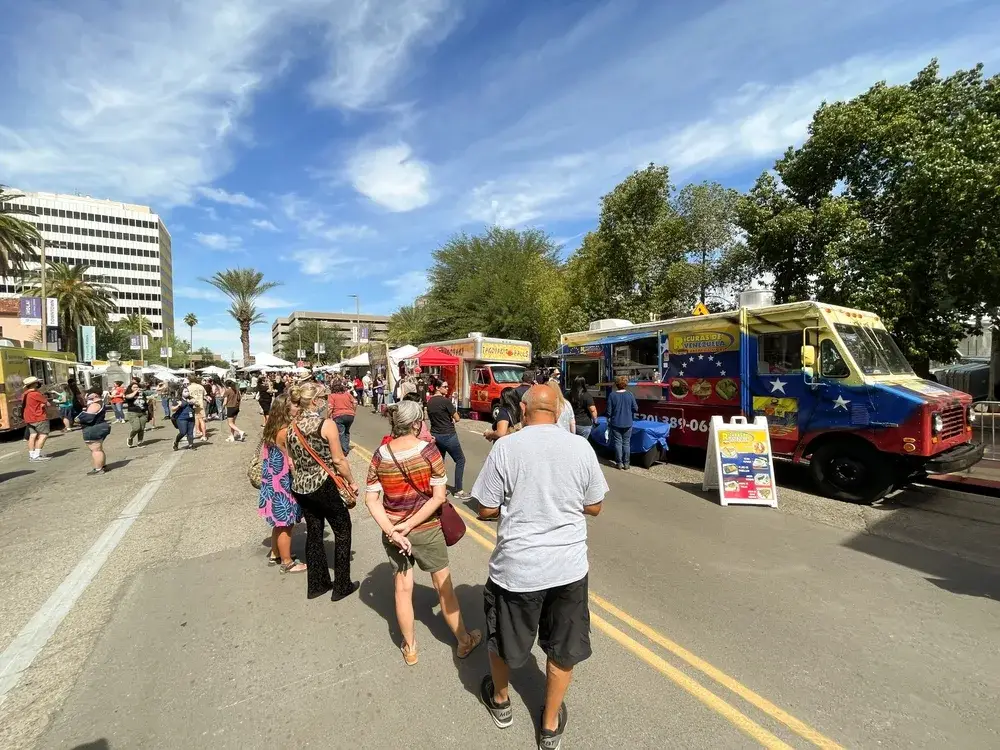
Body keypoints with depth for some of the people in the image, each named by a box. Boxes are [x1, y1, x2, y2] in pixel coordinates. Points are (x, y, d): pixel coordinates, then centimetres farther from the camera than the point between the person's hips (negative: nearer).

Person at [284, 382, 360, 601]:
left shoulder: (292, 426, 2)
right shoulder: (327, 424, -16)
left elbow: (291, 461, 8)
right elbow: (338, 460, -14)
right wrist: (351, 482, -2)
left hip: (300, 488, 7)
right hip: (324, 486, -6)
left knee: (313, 533, 18)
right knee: (343, 531, 10)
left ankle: (317, 584, 30)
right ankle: (342, 586, 18)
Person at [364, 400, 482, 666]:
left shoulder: (380, 455, -8)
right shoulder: (429, 451, -17)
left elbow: (371, 499, -9)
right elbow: (439, 497, -20)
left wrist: (391, 530, -12)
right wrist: (409, 525, -16)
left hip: (393, 531, 3)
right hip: (427, 530, -3)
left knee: (402, 589, 19)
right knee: (444, 587, 16)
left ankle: (409, 648, 36)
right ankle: (464, 641, 35)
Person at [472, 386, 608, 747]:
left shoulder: (505, 447, -13)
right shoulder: (581, 447, -6)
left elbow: (486, 509, -7)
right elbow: (594, 506, 3)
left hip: (517, 566, -1)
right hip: (569, 566, 2)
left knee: (502, 638, 26)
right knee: (563, 649, 23)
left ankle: (500, 701, 50)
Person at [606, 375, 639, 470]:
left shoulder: (612, 395, -10)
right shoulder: (630, 394, -6)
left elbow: (609, 411, -8)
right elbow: (635, 409, -2)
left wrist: (609, 419, 11)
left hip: (616, 423, -1)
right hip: (628, 423, 1)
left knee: (618, 443, 7)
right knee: (626, 443, 9)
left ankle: (619, 463, 11)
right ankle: (626, 463, 12)